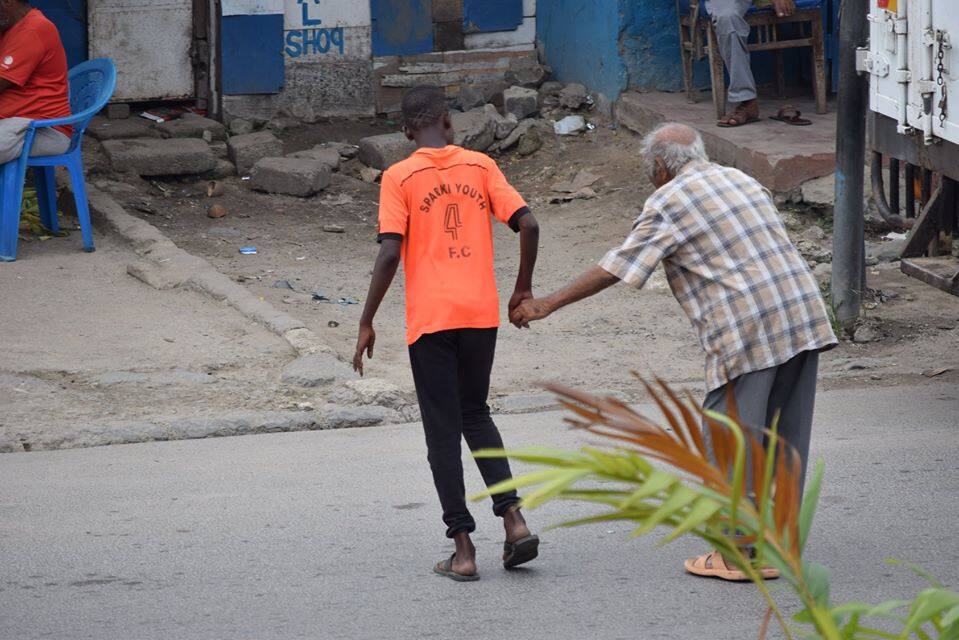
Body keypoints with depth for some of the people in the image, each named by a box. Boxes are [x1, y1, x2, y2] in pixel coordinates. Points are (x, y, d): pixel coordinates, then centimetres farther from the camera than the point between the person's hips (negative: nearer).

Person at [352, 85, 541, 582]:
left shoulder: (399, 178, -3)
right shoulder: (481, 166, 6)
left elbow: (389, 253, -11)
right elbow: (527, 224, -2)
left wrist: (366, 323, -5)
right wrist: (523, 289, 12)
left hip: (430, 319, -3)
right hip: (482, 313, 3)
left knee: (443, 430, 4)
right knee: (475, 415, 21)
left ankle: (463, 549, 2)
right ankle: (513, 517, 5)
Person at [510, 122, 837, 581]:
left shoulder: (668, 203, -2)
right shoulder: (741, 180, 20)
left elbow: (616, 269, -4)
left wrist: (546, 305, 1)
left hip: (747, 331, -8)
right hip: (803, 317, 8)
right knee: (785, 440, 12)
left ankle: (740, 552, 1)